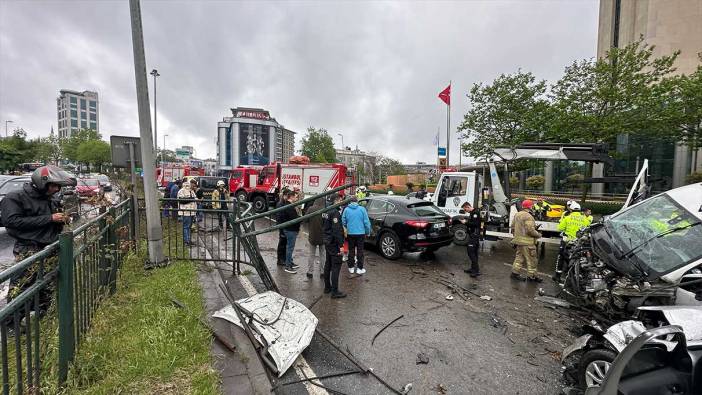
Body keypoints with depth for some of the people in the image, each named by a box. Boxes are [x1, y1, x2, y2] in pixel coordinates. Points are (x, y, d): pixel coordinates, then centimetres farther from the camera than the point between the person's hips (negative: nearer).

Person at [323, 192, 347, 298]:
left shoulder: (326, 211, 9)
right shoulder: (335, 212, -20)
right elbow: (337, 230, -24)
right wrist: (341, 245, -23)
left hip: (327, 242, 10)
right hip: (334, 243, -10)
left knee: (328, 264, 17)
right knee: (336, 266, -4)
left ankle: (327, 287, 28)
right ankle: (334, 291, 0)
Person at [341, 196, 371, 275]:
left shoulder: (346, 209, -3)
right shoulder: (362, 209, -7)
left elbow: (343, 222, 2)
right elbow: (366, 222, -6)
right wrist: (367, 232, 7)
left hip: (350, 233, 1)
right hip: (360, 233, -1)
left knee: (351, 250, 13)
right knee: (360, 251, 8)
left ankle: (351, 268, 21)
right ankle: (360, 268, 14)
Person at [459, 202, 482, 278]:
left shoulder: (475, 213, -14)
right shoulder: (472, 213, 17)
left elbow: (475, 224, -24)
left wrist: (466, 222, -17)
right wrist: (465, 221, 9)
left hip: (474, 235, -10)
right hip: (472, 235, 10)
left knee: (471, 252, -12)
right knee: (473, 252, 13)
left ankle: (476, 270, -10)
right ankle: (473, 268, 21)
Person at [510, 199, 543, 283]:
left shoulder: (517, 215, 10)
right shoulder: (528, 216, -18)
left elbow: (513, 227, 16)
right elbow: (530, 230, -23)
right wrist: (538, 235, -6)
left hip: (518, 240, 9)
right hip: (527, 242, -9)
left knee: (519, 257, 16)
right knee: (531, 260, 3)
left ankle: (515, 273, 18)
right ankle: (531, 276, 12)